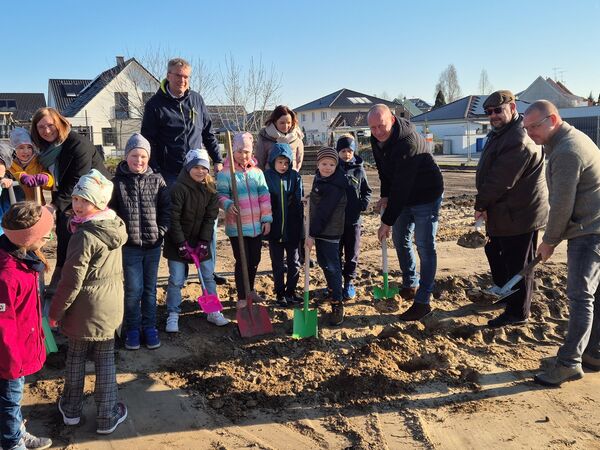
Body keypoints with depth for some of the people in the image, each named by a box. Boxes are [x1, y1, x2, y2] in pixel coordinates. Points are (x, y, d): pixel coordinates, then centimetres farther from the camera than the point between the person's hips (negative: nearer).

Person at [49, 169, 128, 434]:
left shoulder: (85, 236, -23)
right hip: (110, 305, 5)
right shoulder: (115, 226, 0)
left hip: (84, 308, -5)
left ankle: (71, 410, 34)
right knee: (105, 359, 13)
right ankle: (107, 417, 20)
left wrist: (55, 311, -7)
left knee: (75, 357, 15)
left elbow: (72, 281, -19)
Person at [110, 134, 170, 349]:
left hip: (153, 244, 2)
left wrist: (160, 231, -4)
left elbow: (166, 209, 4)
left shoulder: (157, 180, 1)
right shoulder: (117, 182, -3)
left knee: (150, 288, 12)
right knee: (133, 289, 0)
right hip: (129, 245, -2)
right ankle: (132, 329, 17)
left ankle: (149, 327, 24)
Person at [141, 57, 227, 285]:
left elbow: (208, 132, 15)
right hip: (171, 175, -3)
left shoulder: (196, 99, 8)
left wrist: (217, 160, 11)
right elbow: (149, 142, -3)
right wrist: (155, 173, -9)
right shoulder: (155, 104, -3)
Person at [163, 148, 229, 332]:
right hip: (178, 242, -4)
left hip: (200, 241, 5)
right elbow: (173, 219, -17)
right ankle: (173, 316, 12)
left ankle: (213, 312, 20)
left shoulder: (210, 190, -1)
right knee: (176, 280, -1)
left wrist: (204, 242, -11)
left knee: (208, 276, 8)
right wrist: (182, 244, -18)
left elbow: (210, 217, -3)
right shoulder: (178, 188, -17)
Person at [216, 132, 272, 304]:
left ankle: (250, 291, 34)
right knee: (242, 261, 0)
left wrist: (267, 219, 2)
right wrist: (227, 204, -30)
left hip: (256, 225, 4)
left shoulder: (257, 172, 5)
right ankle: (242, 297, 13)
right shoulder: (225, 173, -6)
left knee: (254, 260, 14)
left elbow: (264, 196, 6)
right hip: (237, 226, -4)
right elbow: (221, 195, -8)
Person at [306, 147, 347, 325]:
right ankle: (332, 290, 40)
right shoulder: (319, 178, 6)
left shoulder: (334, 186, -23)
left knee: (332, 266, -7)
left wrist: (312, 234, -22)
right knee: (323, 262, 20)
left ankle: (337, 305, -1)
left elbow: (324, 212, -24)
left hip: (330, 231, -9)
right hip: (319, 229, 9)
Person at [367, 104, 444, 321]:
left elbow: (401, 186, -33)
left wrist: (387, 221, -28)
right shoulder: (377, 139, -6)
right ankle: (410, 285, 35)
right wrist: (385, 195, 0)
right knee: (400, 239, 17)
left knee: (425, 247, -6)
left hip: (426, 196, -9)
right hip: (404, 196, 9)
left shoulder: (408, 142, -33)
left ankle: (422, 301, 1)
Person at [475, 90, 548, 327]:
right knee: (494, 250, 25)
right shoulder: (499, 134, 12)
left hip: (519, 214, -11)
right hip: (502, 212, 11)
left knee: (517, 263, 1)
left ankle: (517, 313, 15)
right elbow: (488, 173, 13)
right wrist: (483, 205, 3)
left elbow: (500, 180, -26)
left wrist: (480, 204, -12)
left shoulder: (519, 140, -25)